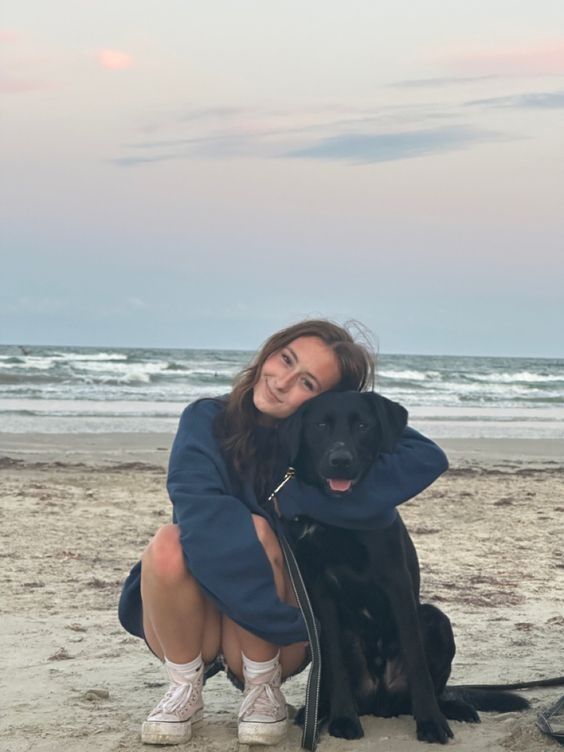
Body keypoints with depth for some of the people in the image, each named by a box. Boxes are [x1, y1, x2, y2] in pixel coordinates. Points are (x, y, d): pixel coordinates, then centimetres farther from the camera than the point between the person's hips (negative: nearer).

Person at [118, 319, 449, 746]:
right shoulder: (207, 420, -11)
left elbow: (428, 458, -26)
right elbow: (199, 508, -29)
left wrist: (297, 499, -29)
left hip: (276, 641, 0)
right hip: (187, 627, 0)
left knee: (259, 533, -28)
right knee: (169, 545, -29)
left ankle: (263, 690, -7)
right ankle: (184, 691, -7)